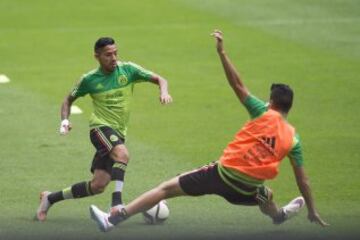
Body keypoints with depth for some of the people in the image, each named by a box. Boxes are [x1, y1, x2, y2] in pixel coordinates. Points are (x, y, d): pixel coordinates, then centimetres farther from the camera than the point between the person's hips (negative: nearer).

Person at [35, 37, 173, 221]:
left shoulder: (128, 70, 0)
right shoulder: (89, 79, -1)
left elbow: (159, 79, 1)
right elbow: (69, 99, 14)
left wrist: (163, 92, -21)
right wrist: (65, 120, -4)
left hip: (118, 133, 3)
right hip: (101, 128, -3)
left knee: (97, 186, 1)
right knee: (122, 154, -37)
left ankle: (50, 198, 17)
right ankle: (117, 202, -40)